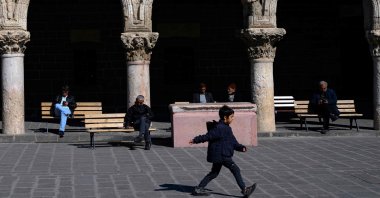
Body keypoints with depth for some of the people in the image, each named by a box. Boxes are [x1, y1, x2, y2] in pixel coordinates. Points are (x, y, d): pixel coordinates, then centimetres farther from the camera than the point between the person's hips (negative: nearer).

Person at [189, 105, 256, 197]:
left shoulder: (226, 128, 15)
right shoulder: (219, 128, -18)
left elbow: (233, 141, 17)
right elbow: (208, 136, -16)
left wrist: (241, 147, 6)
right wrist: (196, 140, -16)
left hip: (219, 155, 10)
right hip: (221, 155, -10)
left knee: (214, 173, 15)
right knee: (235, 169, -6)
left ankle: (199, 189, 17)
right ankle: (244, 190, -3)